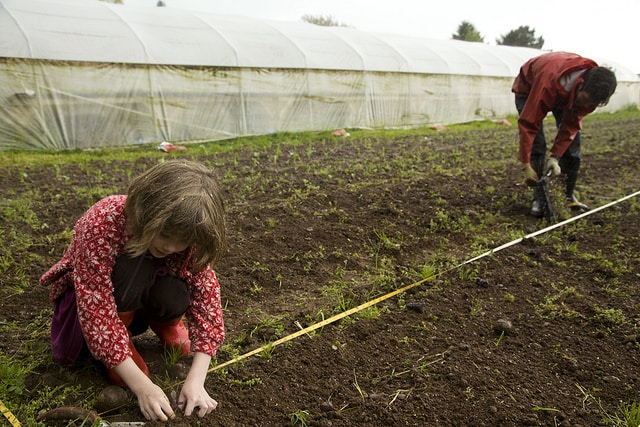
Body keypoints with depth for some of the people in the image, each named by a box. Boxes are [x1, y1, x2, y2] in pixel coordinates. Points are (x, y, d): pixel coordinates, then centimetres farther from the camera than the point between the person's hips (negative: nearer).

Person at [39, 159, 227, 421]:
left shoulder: (187, 234, -26)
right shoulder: (102, 225, -37)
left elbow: (206, 296, -26)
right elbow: (97, 309, -37)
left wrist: (196, 380, -34)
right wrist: (142, 386, -38)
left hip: (145, 292, 3)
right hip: (88, 292, -2)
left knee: (175, 296, -33)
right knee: (130, 270, -36)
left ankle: (164, 324, 3)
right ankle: (119, 340, -9)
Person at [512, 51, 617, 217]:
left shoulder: (592, 87, -28)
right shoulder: (549, 84, -45)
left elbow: (571, 124, -21)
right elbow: (528, 124, -39)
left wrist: (555, 156, -28)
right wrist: (525, 165, -37)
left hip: (565, 93, 5)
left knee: (573, 140, -6)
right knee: (537, 145, -18)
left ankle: (569, 195, 5)